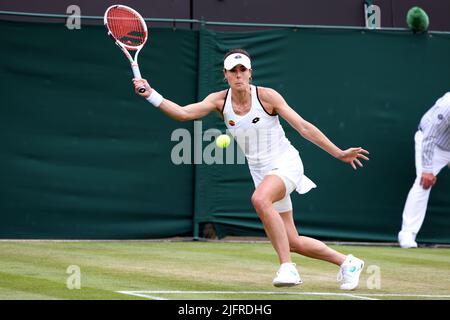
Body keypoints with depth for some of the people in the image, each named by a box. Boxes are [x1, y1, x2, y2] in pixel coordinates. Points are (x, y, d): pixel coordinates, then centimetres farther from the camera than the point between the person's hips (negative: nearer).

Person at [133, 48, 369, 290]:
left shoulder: (266, 96, -12)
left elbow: (303, 127, -8)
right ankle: (347, 263, 28)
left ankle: (287, 267, -32)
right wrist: (151, 95, -24)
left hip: (285, 163, -5)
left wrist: (339, 153, -7)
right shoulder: (220, 100, -2)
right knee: (293, 243, 6)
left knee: (260, 199, -37)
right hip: (262, 173, 5)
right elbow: (183, 113, -11)